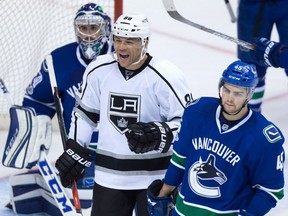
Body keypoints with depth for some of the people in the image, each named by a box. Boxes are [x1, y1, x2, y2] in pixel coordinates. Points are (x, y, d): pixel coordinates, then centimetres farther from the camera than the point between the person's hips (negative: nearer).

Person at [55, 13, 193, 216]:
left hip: (155, 175, -4)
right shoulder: (98, 70, -2)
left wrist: (159, 134, -29)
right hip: (110, 174, 4)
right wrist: (74, 151, 11)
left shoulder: (166, 76, -16)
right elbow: (85, 113, 13)